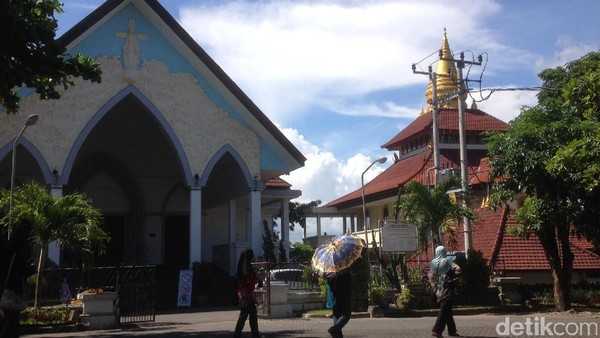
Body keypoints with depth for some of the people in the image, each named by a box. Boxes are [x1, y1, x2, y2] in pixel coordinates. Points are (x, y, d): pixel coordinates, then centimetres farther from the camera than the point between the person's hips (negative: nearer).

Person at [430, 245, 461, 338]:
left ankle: (452, 330, 22)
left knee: (447, 309, 16)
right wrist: (452, 278, -5)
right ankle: (437, 330, -13)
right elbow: (458, 270, -22)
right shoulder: (447, 261, -9)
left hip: (439, 289, 5)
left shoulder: (433, 263, 4)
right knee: (444, 310, -4)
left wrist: (435, 289, 13)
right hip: (447, 288, -5)